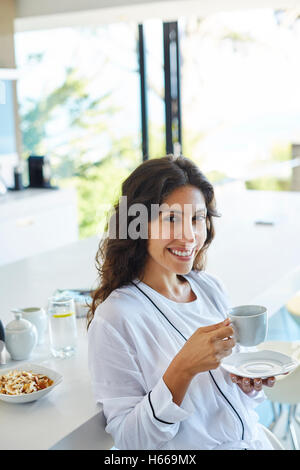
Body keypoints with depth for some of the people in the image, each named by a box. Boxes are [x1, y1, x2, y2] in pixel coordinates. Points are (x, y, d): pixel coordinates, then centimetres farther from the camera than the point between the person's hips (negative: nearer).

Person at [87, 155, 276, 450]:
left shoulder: (211, 288, 3)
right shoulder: (114, 318, -14)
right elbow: (128, 440, -14)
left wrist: (249, 383, -7)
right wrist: (183, 369, -25)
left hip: (253, 440, 6)